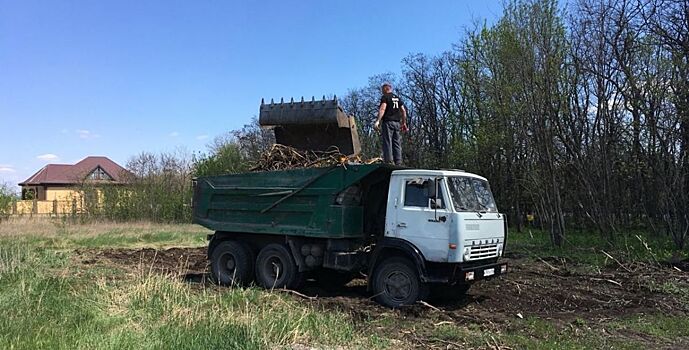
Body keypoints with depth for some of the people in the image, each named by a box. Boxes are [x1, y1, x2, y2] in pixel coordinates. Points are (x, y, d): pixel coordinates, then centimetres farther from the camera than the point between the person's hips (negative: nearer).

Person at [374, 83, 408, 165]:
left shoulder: (385, 97, 1)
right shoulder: (398, 98, 21)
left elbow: (383, 109, -15)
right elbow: (403, 111, 15)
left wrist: (378, 121, -24)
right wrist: (404, 123, 18)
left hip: (388, 122, -6)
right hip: (397, 123, 6)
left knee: (387, 143, -9)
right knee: (397, 144, 6)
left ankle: (389, 161, -17)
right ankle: (398, 163, 1)